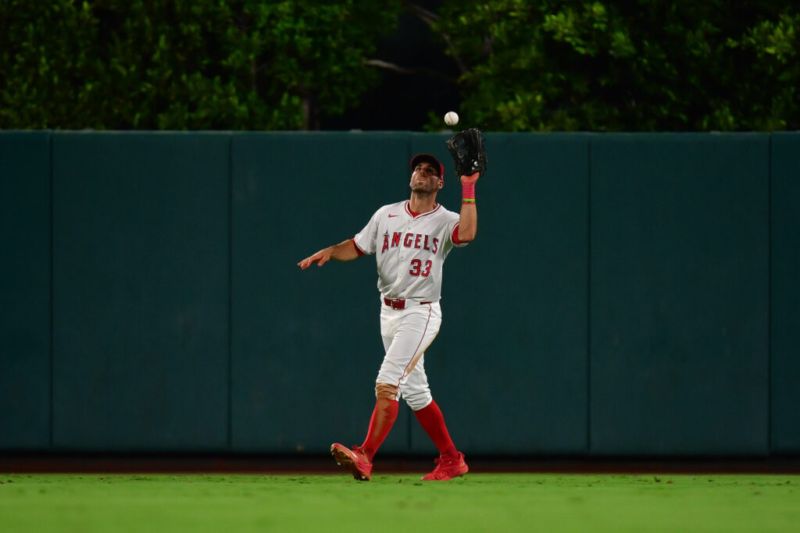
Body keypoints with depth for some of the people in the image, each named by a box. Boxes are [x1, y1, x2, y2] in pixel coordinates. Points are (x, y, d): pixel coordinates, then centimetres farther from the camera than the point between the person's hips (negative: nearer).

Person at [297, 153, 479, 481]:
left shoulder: (445, 221, -7)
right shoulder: (387, 215, 9)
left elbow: (467, 234, -29)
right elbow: (356, 247, 13)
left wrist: (468, 188, -28)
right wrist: (329, 252, -6)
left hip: (421, 313, -7)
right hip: (389, 312, 7)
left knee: (387, 382, -19)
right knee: (414, 390, 11)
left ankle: (365, 457, -27)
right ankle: (451, 460, 20)